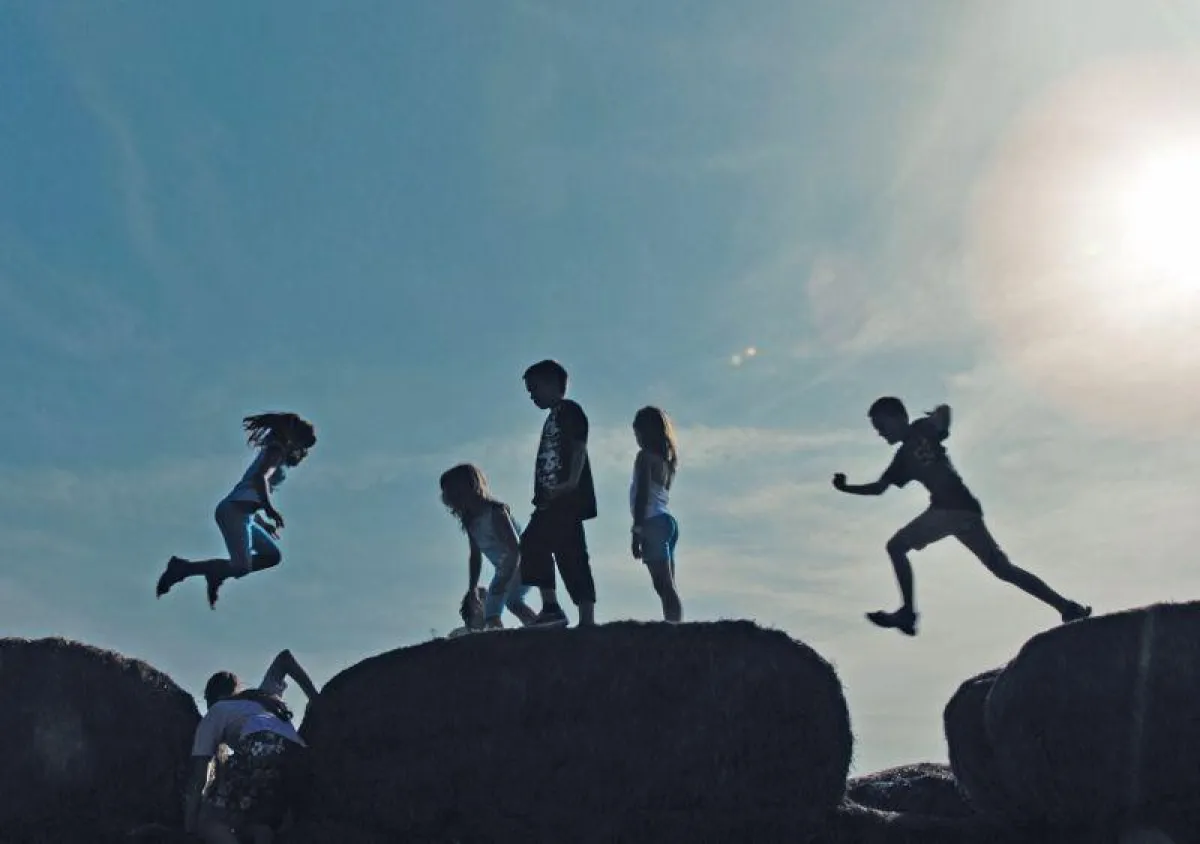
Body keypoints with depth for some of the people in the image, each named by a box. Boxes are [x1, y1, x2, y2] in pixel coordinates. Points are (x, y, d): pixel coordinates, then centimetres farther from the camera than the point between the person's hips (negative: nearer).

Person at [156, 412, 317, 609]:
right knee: (242, 567, -16)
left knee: (273, 555, 13)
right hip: (234, 512, -10)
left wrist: (263, 523, 26)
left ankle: (218, 573, 6)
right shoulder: (278, 451, -3)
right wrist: (270, 509, -26)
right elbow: (259, 478, -22)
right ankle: (182, 568, -10)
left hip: (240, 513, 10)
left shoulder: (274, 453, 24)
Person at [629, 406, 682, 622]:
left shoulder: (645, 456, -6)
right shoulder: (666, 457, 17)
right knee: (668, 587, 7)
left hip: (653, 522, -9)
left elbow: (642, 495, -13)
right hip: (668, 521, 9)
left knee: (664, 585, -14)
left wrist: (637, 531, -15)